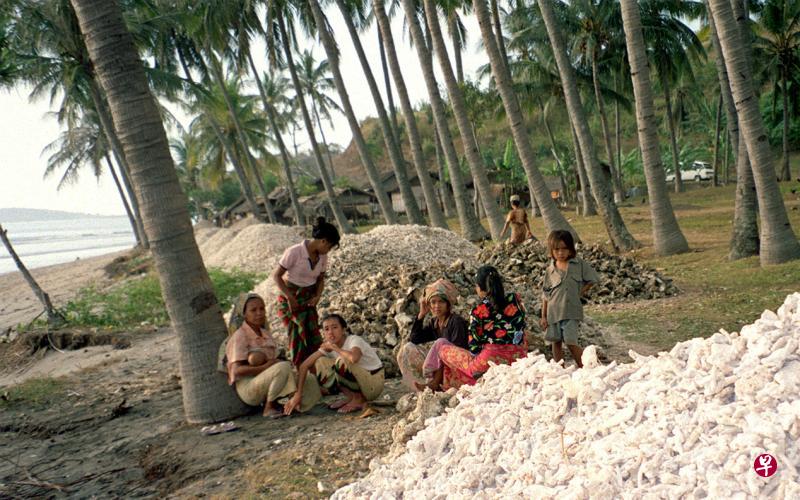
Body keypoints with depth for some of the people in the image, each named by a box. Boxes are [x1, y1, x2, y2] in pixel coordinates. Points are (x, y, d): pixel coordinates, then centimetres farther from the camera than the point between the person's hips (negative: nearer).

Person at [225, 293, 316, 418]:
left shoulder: (266, 334, 13)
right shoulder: (240, 336, -10)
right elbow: (237, 370, -18)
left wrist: (259, 357, -17)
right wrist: (264, 367, -22)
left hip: (265, 381, 7)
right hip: (247, 387, -7)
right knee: (284, 367, -31)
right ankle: (269, 407, -16)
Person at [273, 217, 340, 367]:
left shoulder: (322, 256, -3)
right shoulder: (294, 252, -22)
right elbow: (276, 276, -15)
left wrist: (318, 296, -9)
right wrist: (290, 298, -19)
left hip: (308, 299, 5)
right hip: (290, 298, -5)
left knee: (314, 338, 2)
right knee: (298, 337, -3)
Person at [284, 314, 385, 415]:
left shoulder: (355, 340, -23)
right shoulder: (327, 346, -4)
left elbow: (353, 358, -48)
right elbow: (304, 366, -9)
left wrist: (334, 347, -29)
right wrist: (298, 394, -19)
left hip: (374, 382, -7)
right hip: (357, 382, 7)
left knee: (342, 361, -32)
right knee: (318, 363, -7)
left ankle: (359, 399, -11)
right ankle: (350, 397, -1)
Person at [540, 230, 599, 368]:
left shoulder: (580, 265, 0)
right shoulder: (550, 270, 5)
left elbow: (592, 280, 8)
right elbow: (545, 295, 7)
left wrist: (582, 291, -3)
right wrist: (543, 316, 6)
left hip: (571, 311, -3)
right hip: (553, 312, 3)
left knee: (571, 343, -10)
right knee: (556, 343, 7)